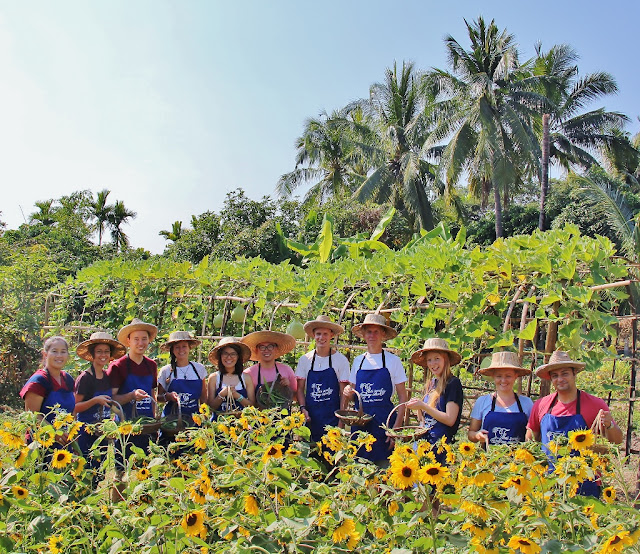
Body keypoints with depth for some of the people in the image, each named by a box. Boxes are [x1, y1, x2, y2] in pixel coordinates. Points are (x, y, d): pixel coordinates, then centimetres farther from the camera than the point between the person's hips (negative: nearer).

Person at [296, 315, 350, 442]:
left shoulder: (341, 360, -1)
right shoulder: (305, 359, 4)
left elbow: (343, 393, 0)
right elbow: (300, 389, 10)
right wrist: (303, 408, -5)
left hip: (332, 417, -2)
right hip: (310, 417, 2)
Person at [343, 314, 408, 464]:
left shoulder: (393, 360, -1)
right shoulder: (358, 361, 10)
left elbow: (403, 398, 0)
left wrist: (396, 428, -8)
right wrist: (348, 392, -3)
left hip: (384, 420, -3)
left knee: (382, 465, -5)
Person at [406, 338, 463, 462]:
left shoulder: (453, 383, -11)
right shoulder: (431, 383, 10)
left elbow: (450, 420, -18)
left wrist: (423, 406, -17)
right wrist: (417, 405, -2)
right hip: (425, 441, 7)